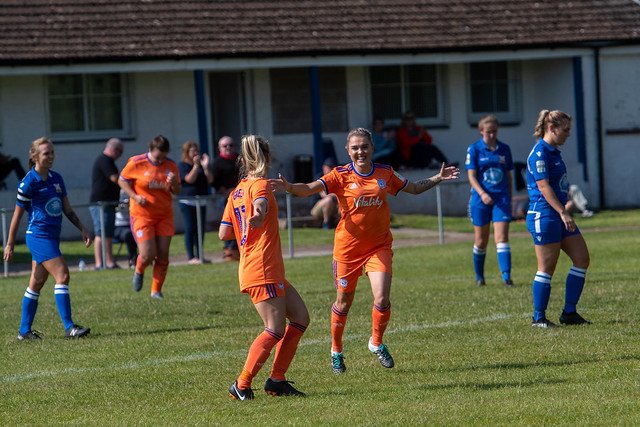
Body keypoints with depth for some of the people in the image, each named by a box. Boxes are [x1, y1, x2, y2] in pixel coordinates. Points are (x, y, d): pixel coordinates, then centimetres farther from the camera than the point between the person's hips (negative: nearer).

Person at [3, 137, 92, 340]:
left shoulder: (56, 178, 10)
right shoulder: (29, 182, -10)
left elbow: (67, 209, 17)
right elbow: (17, 214, -6)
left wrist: (82, 229, 8)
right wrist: (9, 244, -4)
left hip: (52, 237, 8)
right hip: (39, 236, -8)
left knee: (36, 283, 11)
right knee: (62, 275, -16)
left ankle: (24, 330, 18)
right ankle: (69, 327, -17)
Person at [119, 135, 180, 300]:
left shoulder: (170, 166, 1)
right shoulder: (136, 163, -10)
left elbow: (177, 191, 9)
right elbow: (122, 180, 2)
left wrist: (174, 183, -15)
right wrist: (135, 196, -13)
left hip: (164, 215, 3)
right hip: (142, 214, -3)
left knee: (163, 255, -1)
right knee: (148, 255, -12)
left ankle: (156, 290, 15)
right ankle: (139, 271, 24)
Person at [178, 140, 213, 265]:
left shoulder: (201, 164, 15)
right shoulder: (182, 166, -2)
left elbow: (210, 180, 4)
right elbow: (189, 179, -15)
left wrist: (205, 166, -9)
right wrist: (196, 166, -19)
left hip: (201, 202, 6)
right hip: (188, 202, -6)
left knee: (200, 230, 5)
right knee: (190, 229, -7)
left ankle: (199, 255, 10)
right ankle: (191, 257, -6)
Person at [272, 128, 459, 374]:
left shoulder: (385, 173, 2)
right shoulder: (341, 176, -9)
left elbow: (414, 188, 19)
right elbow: (310, 188, -22)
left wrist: (438, 178, 8)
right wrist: (288, 187, -41)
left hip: (379, 247, 2)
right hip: (348, 248, -2)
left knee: (382, 299, -13)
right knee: (344, 303, 8)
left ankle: (377, 343, 14)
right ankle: (336, 351, 29)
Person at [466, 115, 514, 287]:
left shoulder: (504, 149, 7)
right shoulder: (474, 149, -2)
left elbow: (509, 175, 15)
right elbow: (471, 176, -7)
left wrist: (509, 198, 13)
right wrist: (482, 193, -21)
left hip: (501, 198, 1)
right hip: (480, 200, -1)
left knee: (501, 237, -11)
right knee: (481, 241, 7)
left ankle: (506, 276, -18)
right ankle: (479, 276, 24)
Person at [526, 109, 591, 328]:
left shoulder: (554, 152, 16)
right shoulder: (539, 153, -14)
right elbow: (543, 187, -20)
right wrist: (563, 213, -24)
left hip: (559, 216, 10)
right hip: (544, 217, -10)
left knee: (582, 259, 6)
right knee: (547, 268, -5)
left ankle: (569, 313, 11)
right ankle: (538, 318, 4)